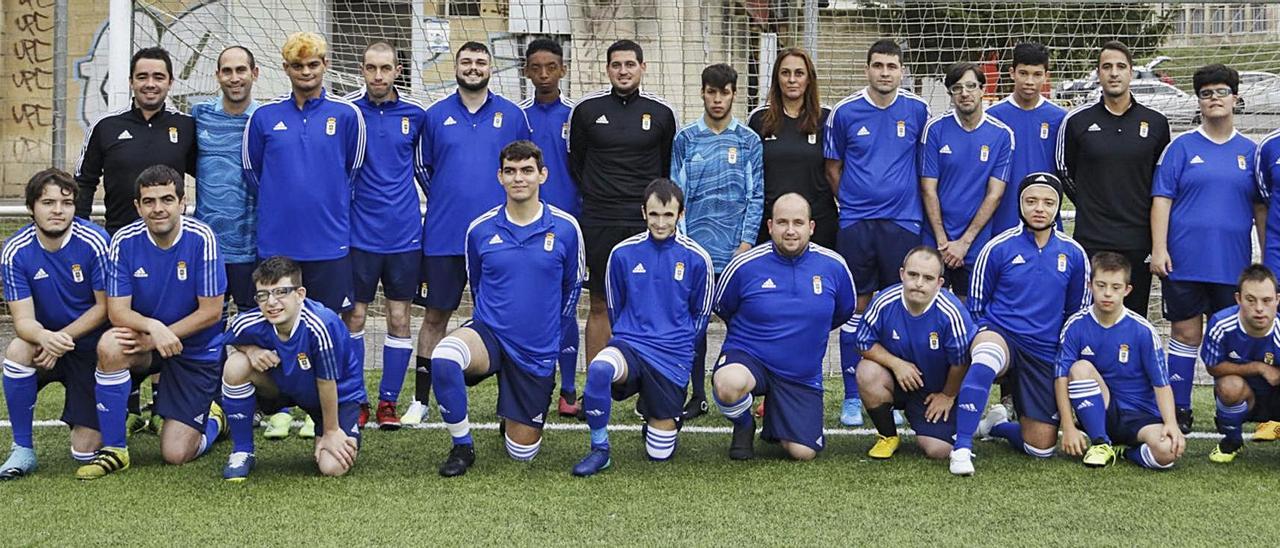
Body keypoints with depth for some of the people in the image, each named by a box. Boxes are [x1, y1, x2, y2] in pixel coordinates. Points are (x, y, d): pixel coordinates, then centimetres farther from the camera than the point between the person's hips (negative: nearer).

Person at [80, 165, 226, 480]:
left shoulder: (201, 239, -19)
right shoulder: (124, 241, -12)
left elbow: (211, 311, -16)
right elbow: (117, 311, -14)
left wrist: (162, 336, -22)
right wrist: (152, 327, -34)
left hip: (198, 350, -2)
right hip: (146, 342, 2)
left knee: (176, 454, -7)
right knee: (110, 346, -34)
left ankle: (214, 419, 30)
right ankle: (114, 450, -16)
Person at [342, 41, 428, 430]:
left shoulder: (415, 115, 4)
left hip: (405, 233, 1)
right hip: (359, 232, -1)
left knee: (399, 317, 5)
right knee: (354, 316, 4)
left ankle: (388, 401, 15)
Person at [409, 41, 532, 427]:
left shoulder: (513, 116, 5)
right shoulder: (435, 115, 5)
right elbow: (424, 167, 13)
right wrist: (446, 200, 8)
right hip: (443, 235, 0)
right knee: (436, 315, 7)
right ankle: (420, 400, 16)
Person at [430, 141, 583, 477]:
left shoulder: (566, 229, -6)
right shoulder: (480, 229, -3)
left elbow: (572, 287, 10)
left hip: (538, 352, 0)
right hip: (488, 335, 0)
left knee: (522, 452, 6)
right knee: (443, 358, -36)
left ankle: (512, 415, 44)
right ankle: (462, 447, -13)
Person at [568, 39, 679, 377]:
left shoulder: (662, 112, 4)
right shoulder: (586, 109, 4)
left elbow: (672, 169, 13)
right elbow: (574, 162, 14)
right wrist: (596, 196, 11)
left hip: (647, 224, 0)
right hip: (599, 224, 0)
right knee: (599, 305, 5)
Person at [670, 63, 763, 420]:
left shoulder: (749, 141, 5)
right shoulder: (685, 139, 6)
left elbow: (756, 196, 3)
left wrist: (747, 242, -5)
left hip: (736, 248, 0)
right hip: (695, 246, 1)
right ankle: (697, 395, 12)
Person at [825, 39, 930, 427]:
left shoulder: (917, 111, 3)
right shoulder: (845, 112, 1)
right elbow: (833, 168, 11)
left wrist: (912, 203, 10)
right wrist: (852, 201, 8)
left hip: (902, 223, 1)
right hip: (855, 223, 0)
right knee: (856, 306, 3)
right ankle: (852, 397, 11)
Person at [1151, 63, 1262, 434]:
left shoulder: (1250, 152, 10)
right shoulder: (1181, 147, 3)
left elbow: (1261, 209, 12)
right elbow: (1161, 199, -2)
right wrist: (1158, 249, -10)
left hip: (1233, 264, 2)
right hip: (1184, 261, -2)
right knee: (1185, 334, 4)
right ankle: (1180, 411, 13)